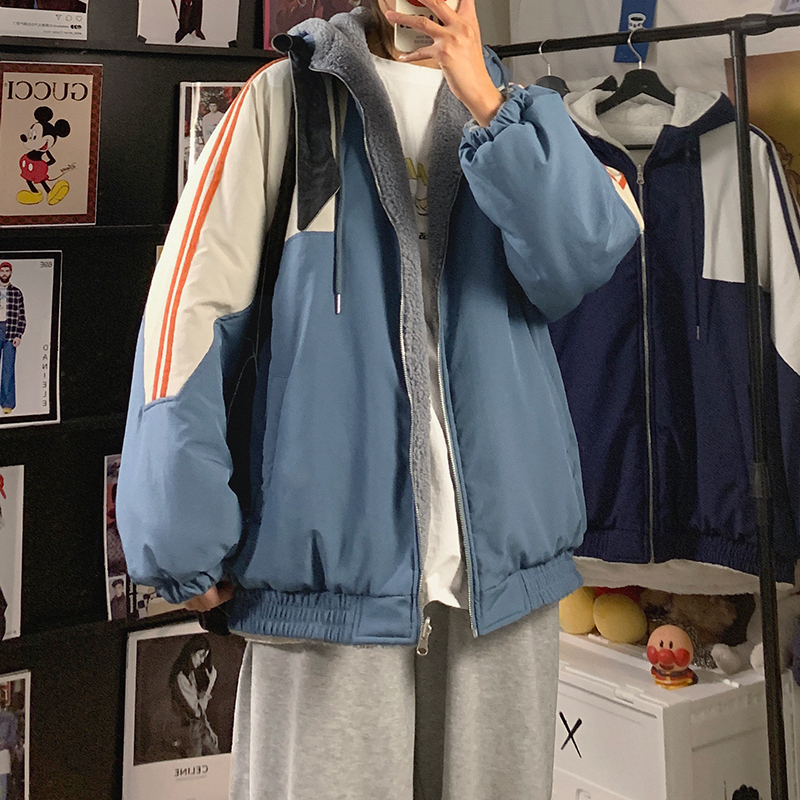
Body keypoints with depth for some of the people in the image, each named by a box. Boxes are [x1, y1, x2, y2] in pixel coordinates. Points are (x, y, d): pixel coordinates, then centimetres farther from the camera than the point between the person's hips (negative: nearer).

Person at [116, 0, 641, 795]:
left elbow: (583, 259, -4)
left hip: (505, 558, 3)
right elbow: (192, 298, -4)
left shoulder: (511, 106, 14)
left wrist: (484, 99, -14)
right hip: (332, 558, -3)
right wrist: (183, 537, -10)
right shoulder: (290, 96, 4)